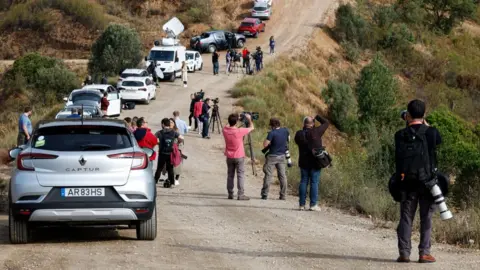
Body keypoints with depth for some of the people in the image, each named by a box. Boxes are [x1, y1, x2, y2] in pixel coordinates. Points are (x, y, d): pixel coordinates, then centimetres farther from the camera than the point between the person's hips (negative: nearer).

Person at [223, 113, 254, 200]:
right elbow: (252, 128, -6)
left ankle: (230, 194, 12)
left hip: (229, 157, 4)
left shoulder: (225, 130, -8)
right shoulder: (240, 131, -20)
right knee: (240, 175, -1)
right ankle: (240, 195, -5)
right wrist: (249, 119, 9)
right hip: (239, 157, -4)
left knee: (230, 175, 11)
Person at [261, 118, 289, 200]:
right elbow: (288, 139, 19)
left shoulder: (272, 133, -18)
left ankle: (264, 194, -1)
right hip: (282, 156, 5)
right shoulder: (285, 131, 0)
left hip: (272, 156, -5)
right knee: (282, 175, 9)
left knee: (268, 175, 0)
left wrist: (269, 142, 1)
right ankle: (283, 195, 9)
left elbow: (265, 145, -18)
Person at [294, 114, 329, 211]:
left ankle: (302, 204, 8)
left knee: (303, 182, 9)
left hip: (303, 162, 4)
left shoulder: (299, 134, -2)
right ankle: (313, 205, -3)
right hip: (315, 162, -4)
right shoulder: (316, 132, -12)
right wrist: (317, 117, 11)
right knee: (314, 182, -1)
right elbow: (326, 123, -1)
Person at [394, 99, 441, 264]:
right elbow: (439, 141, 19)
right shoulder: (431, 132, -3)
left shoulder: (401, 135, -5)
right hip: (428, 182, 0)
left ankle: (404, 252, 2)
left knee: (406, 217, 6)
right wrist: (426, 126, 22)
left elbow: (399, 157, -12)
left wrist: (401, 175, -7)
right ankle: (424, 252, 2)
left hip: (408, 182, 0)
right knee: (426, 218, 5)